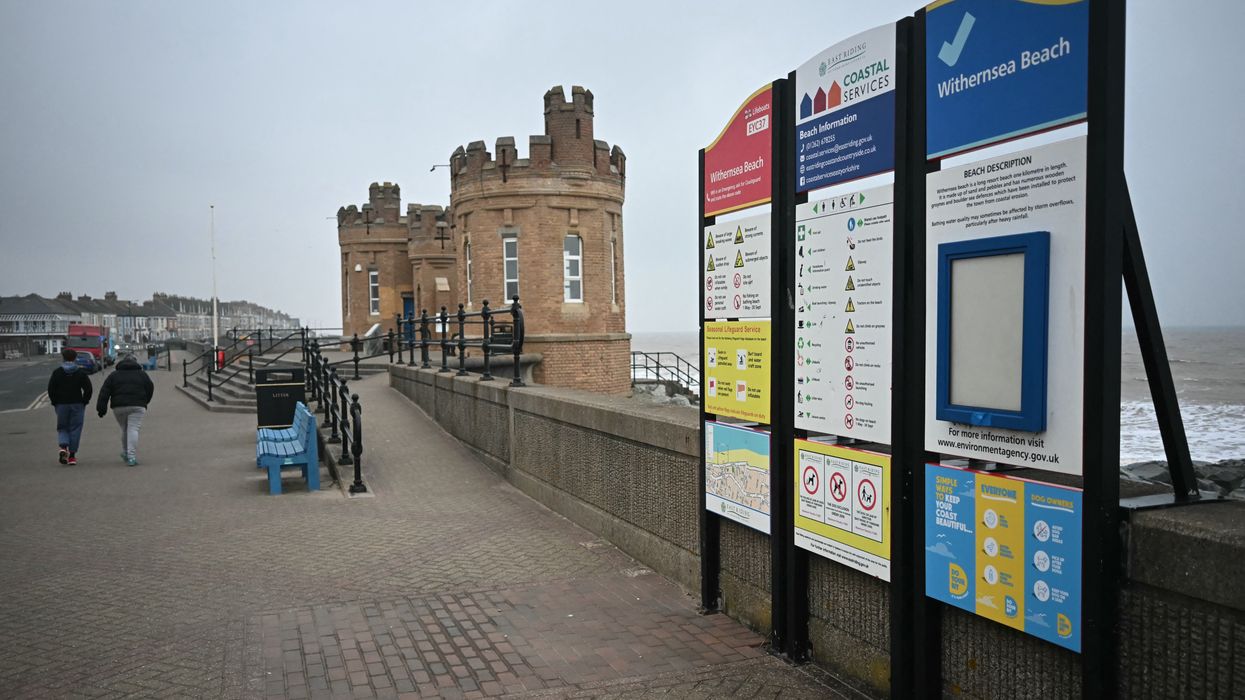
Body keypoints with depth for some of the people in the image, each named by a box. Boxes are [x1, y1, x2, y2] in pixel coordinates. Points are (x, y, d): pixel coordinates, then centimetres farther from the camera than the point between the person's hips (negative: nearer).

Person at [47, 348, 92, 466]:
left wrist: (54, 402, 7)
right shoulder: (81, 372, -1)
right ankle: (72, 455, 3)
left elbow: (51, 389, -2)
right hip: (77, 405, 0)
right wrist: (84, 402, 4)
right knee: (75, 428, 4)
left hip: (61, 405, 1)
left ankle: (63, 446, -13)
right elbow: (88, 388, -5)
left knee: (62, 427, 13)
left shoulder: (57, 372, 1)